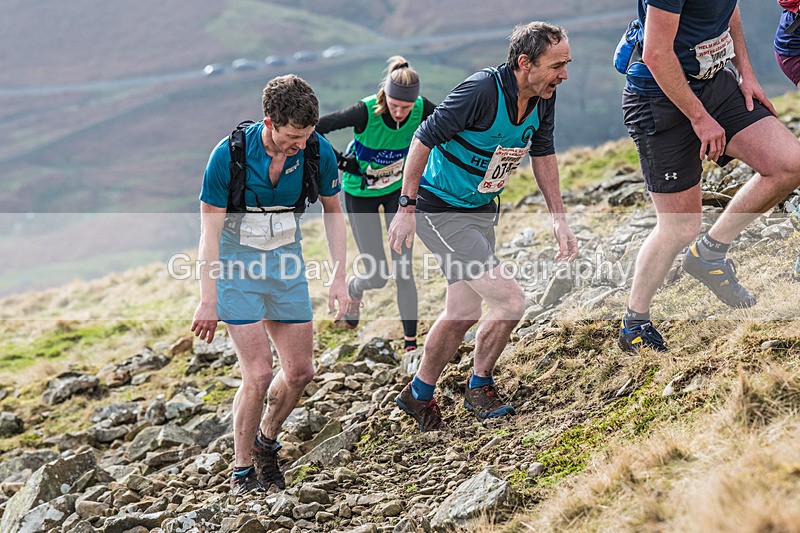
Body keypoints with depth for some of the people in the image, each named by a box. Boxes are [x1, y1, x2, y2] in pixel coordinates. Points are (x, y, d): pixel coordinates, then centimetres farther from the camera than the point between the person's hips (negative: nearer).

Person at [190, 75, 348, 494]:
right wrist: (208, 301, -17)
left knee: (300, 371, 4)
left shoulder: (318, 152, -14)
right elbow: (210, 230, -16)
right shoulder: (229, 155, -24)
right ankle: (242, 470, 8)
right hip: (237, 260, -4)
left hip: (286, 258, 4)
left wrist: (339, 278, -2)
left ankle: (267, 440, 32)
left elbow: (332, 211, 3)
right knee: (258, 373, -12)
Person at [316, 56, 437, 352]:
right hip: (361, 192, -2)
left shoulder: (422, 109, -21)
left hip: (399, 189, 2)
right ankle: (354, 289, 36)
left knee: (403, 269, -8)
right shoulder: (366, 111, -31)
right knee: (378, 275, -1)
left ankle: (410, 341, 3)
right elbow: (316, 127, -25)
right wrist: (337, 160, -25)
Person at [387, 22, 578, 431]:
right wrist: (407, 208, -18)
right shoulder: (482, 91, -29)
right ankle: (480, 387, 10)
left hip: (482, 210, 8)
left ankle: (419, 395, 31)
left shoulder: (544, 98, -6)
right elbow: (424, 139, -21)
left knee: (464, 312, 12)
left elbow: (543, 154, 10)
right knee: (509, 300, -14)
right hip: (439, 210, -8)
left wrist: (559, 219, 6)